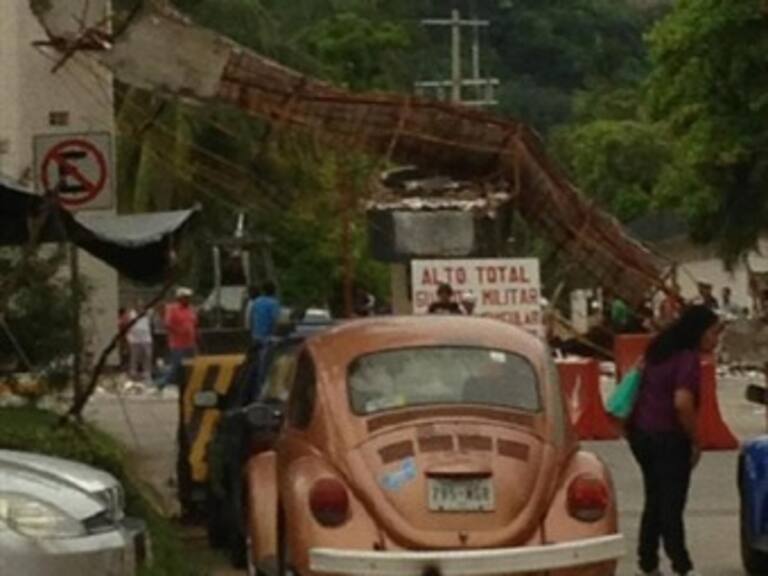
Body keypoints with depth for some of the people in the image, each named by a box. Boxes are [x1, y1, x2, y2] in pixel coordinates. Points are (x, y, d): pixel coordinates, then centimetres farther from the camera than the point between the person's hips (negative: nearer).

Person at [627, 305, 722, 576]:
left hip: (640, 431, 8)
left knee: (655, 501, 17)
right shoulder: (689, 360, -17)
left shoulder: (660, 352, 10)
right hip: (667, 438, -8)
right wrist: (694, 441, -16)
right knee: (672, 505, -4)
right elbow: (682, 402, -28)